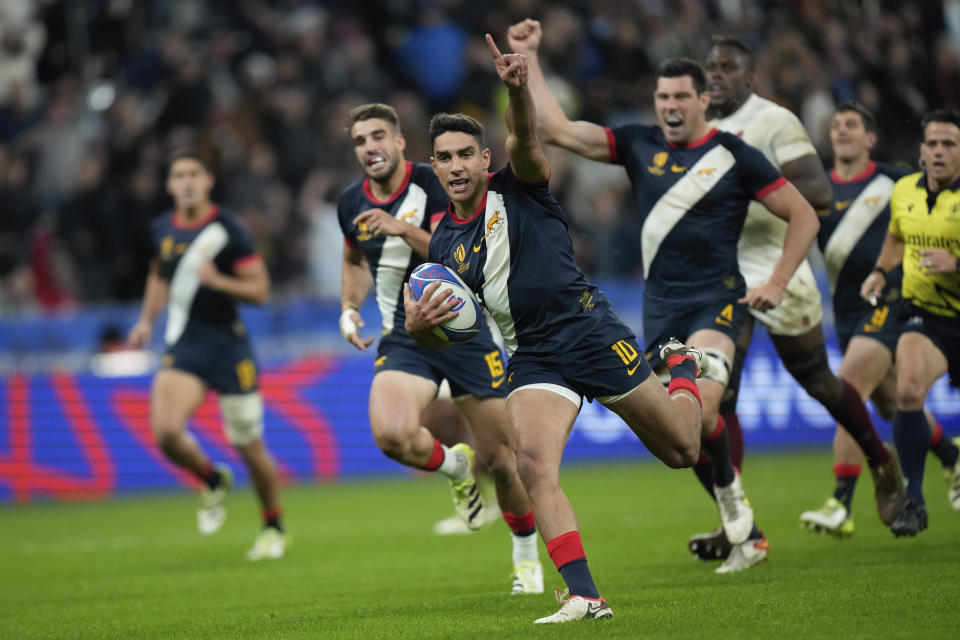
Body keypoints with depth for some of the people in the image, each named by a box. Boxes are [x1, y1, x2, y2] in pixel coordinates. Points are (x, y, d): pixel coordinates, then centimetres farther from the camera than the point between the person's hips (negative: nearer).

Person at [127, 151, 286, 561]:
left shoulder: (228, 231, -9)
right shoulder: (163, 229, 6)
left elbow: (260, 290, -9)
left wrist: (218, 281, -25)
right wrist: (147, 320, 14)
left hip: (229, 348, -3)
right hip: (183, 348, 3)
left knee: (250, 447, 3)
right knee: (166, 431, -19)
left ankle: (274, 529, 25)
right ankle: (213, 480, 12)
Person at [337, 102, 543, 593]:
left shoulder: (433, 184, -10)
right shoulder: (351, 204, 4)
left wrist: (405, 230, -34)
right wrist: (349, 308, 10)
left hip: (463, 328, -3)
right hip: (403, 338, 3)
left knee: (499, 459, 1)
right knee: (391, 434, -27)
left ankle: (526, 557, 27)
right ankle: (453, 466, 7)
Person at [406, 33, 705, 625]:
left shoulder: (520, 187, -4)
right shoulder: (443, 245, 7)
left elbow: (525, 138, -28)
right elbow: (443, 337, 13)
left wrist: (519, 89, -50)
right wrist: (419, 325, -12)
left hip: (592, 335, -3)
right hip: (533, 360, 3)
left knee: (681, 449, 6)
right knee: (535, 465, -24)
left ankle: (684, 367, 40)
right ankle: (585, 596, -23)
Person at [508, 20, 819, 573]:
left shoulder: (734, 156, -3)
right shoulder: (639, 145, 7)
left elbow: (804, 217, 2)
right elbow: (558, 130, 3)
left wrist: (776, 286, -5)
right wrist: (528, 58, -1)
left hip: (717, 300, -5)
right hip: (660, 305, 5)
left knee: (699, 405, -29)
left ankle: (731, 490, -6)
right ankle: (745, 532, 17)